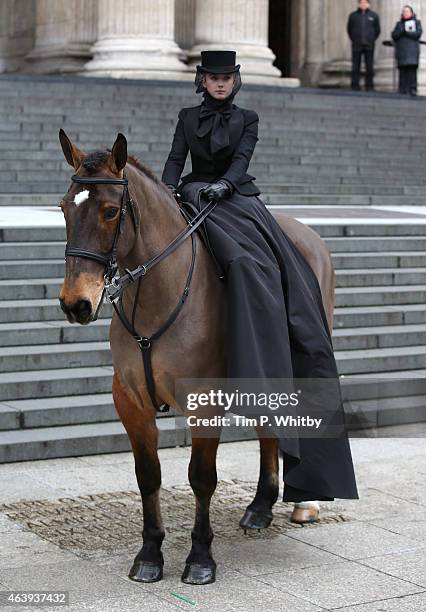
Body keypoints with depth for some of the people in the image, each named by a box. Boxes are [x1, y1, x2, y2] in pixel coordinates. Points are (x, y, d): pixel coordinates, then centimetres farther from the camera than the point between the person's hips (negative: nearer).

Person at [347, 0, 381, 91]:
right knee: (356, 67, -1)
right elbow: (349, 29, 14)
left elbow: (377, 30, 13)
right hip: (356, 46, 0)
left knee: (370, 67, 0)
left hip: (369, 46, 0)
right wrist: (354, 40, 9)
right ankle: (355, 86, 3)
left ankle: (369, 86, 5)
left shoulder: (374, 15, 7)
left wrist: (372, 40, 8)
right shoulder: (353, 15, 6)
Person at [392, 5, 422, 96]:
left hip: (412, 50, -2)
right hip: (401, 50, 2)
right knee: (402, 69, -5)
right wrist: (402, 30, -9)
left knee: (412, 69, -12)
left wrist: (406, 32, -7)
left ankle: (412, 89, -15)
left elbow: (418, 34, -3)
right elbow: (394, 35, 8)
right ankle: (402, 88, -4)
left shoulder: (416, 22, 13)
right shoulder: (399, 23, 20)